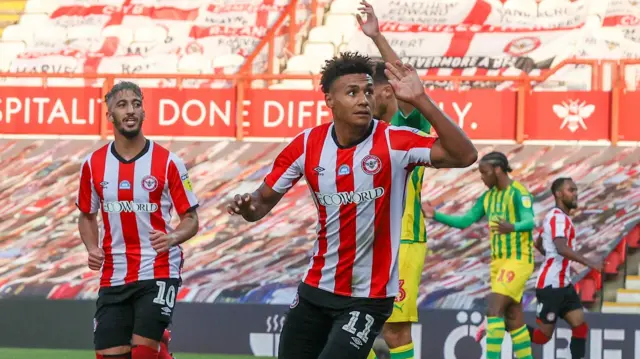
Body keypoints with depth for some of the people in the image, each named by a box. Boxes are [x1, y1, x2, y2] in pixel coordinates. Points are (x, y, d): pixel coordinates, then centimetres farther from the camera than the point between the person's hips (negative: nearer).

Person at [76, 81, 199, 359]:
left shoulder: (167, 162, -5)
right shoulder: (93, 165, 4)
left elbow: (191, 219, -1)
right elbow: (87, 216, 18)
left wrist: (172, 238, -21)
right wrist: (92, 249, -1)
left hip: (158, 273, -3)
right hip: (113, 277, 3)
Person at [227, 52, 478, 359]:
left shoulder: (394, 142, -15)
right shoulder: (307, 144, -4)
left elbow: (464, 156, -27)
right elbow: (265, 200, 7)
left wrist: (421, 101, -33)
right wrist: (248, 205, -18)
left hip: (369, 296, -4)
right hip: (316, 289, 5)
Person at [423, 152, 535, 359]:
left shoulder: (518, 193, -13)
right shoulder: (488, 196, 12)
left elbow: (529, 222, -27)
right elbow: (464, 221, 14)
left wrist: (513, 227, -49)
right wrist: (436, 216, 3)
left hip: (518, 260, -8)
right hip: (498, 261, 8)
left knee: (494, 309, -18)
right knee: (514, 319, 9)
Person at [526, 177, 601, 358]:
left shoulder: (557, 217, 16)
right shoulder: (558, 217, -15)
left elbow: (538, 244, 30)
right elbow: (561, 248, -33)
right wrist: (588, 262, -40)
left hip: (563, 285, 10)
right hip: (551, 286, -10)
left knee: (581, 327, -1)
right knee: (543, 336, -3)